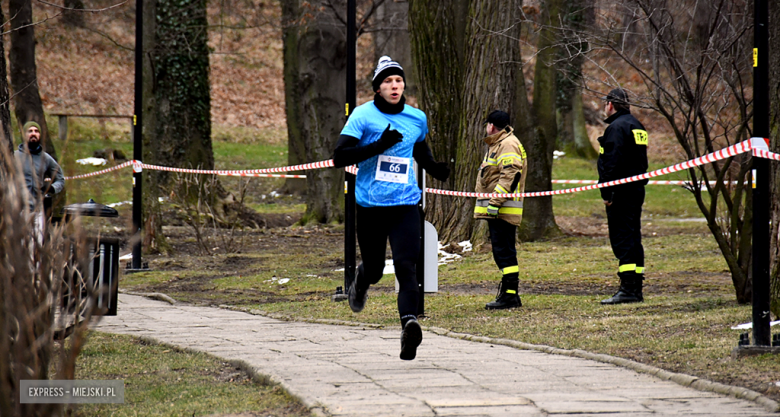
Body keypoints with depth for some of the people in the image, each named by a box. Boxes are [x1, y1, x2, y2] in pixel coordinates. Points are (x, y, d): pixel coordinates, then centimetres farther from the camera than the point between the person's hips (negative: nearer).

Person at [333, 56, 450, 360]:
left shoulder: (417, 118, 9)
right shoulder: (364, 116, -4)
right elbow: (339, 157, -13)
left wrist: (435, 169, 10)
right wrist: (380, 145, -22)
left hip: (406, 204, 1)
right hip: (370, 205, -1)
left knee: (406, 266, -17)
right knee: (374, 269, 12)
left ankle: (409, 323, -32)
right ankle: (361, 281, 49)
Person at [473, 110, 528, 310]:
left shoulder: (508, 144, -12)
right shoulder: (497, 144, 23)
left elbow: (509, 176, -21)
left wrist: (495, 202, -24)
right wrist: (490, 204, 24)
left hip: (504, 210, -11)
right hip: (496, 210, 11)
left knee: (504, 251, -11)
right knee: (501, 252, 13)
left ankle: (510, 296, -12)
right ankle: (508, 294, 18)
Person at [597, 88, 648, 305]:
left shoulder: (616, 127, -13)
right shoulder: (637, 126, 17)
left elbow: (611, 163, -19)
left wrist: (606, 192, -17)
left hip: (621, 191, -10)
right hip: (637, 189, 10)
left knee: (622, 239, -10)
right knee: (633, 238, 12)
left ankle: (628, 289, -14)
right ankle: (636, 289, 15)